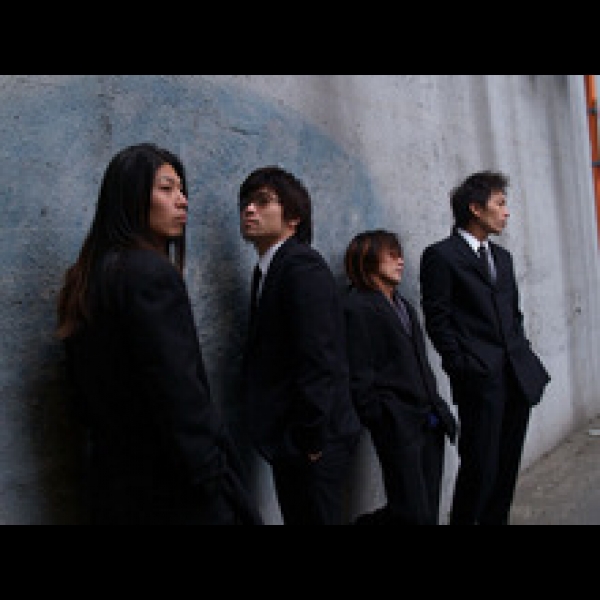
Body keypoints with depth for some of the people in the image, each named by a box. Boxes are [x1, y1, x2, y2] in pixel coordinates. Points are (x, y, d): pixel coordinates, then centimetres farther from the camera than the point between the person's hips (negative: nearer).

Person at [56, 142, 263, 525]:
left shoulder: (86, 277, 8)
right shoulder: (152, 273, -18)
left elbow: (86, 398, 14)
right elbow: (182, 399, -23)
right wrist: (219, 490, -18)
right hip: (175, 493, -9)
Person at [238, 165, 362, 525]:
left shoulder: (303, 267, -16)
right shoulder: (271, 269, 13)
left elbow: (320, 361, -22)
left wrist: (310, 441, -18)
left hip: (314, 445, -9)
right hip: (289, 442, 9)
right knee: (298, 518, 17)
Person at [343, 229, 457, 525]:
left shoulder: (403, 304, 19)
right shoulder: (357, 307, -8)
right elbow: (360, 377, -11)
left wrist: (437, 407, 14)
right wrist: (380, 421, -11)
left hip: (429, 421, 8)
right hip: (398, 425, -8)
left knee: (429, 510, 9)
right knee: (414, 514, -8)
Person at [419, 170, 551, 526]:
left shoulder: (503, 256, 19)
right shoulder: (441, 256, -5)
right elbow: (438, 320, -7)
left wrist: (525, 355, 11)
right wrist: (463, 367, -10)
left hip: (519, 377, 7)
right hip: (480, 379, -7)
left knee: (508, 467, 11)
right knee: (480, 467, -5)